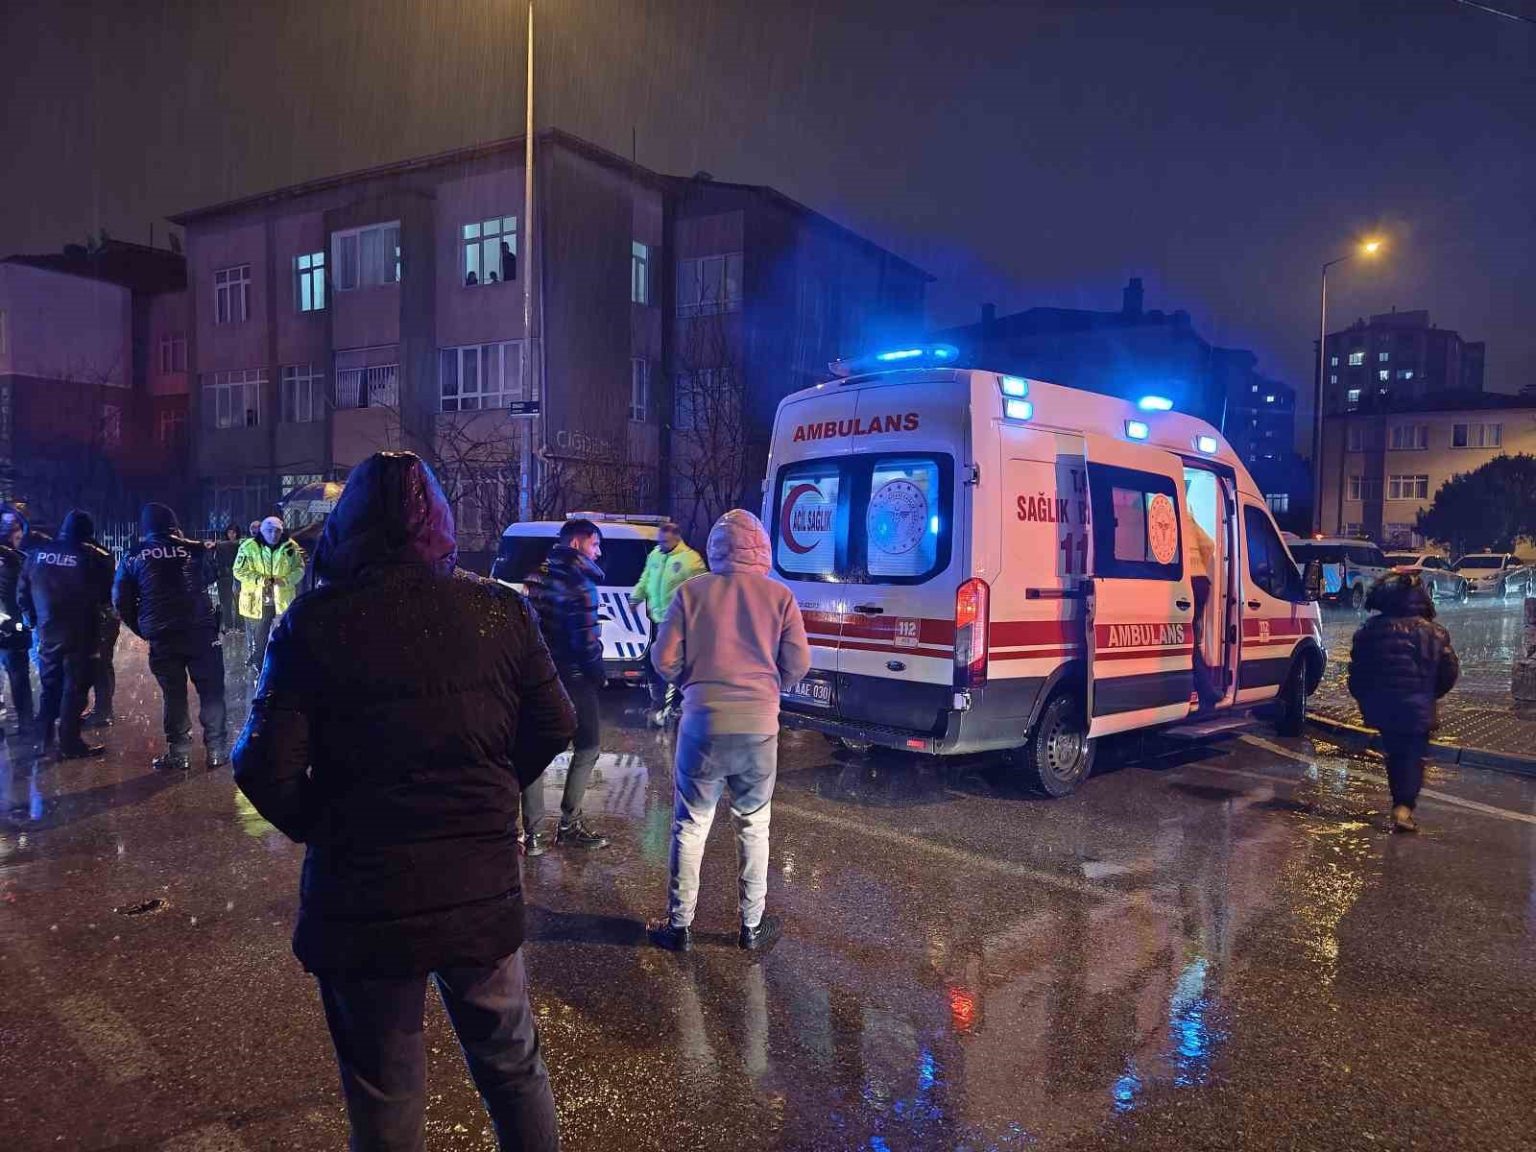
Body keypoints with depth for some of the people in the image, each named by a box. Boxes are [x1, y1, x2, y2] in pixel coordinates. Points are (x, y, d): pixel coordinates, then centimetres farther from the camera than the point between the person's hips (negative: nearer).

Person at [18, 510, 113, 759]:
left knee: (50, 689, 18)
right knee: (74, 690, 2)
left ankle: (43, 740, 22)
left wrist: (34, 619, 20)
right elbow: (109, 594, -7)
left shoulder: (37, 554, 3)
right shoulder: (93, 557, -12)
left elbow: (22, 593, 8)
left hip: (47, 634, 5)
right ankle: (70, 744, 3)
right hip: (80, 636, -5)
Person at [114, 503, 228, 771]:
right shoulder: (194, 549, -1)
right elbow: (211, 577, 11)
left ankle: (178, 753, 12)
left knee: (174, 694, 11)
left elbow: (121, 600, 6)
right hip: (200, 631, -1)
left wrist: (143, 629, 15)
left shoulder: (132, 557, 4)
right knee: (211, 691, 7)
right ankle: (216, 749, 8)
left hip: (162, 637, 1)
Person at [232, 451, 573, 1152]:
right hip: (482, 890, 2)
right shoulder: (502, 610, -6)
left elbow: (266, 769, -15)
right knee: (513, 1066, 23)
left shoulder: (313, 621, -12)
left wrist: (319, 828, 4)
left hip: (360, 901, -1)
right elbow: (555, 726, 0)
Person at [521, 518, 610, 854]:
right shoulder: (578, 581, -15)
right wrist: (596, 673, -4)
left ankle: (533, 833, 13)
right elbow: (586, 639, -18)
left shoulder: (536, 577, 9)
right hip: (571, 677, -7)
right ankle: (569, 824, 9)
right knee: (588, 746, 8)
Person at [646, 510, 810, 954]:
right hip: (759, 726, 1)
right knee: (753, 827, 16)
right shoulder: (779, 595, -1)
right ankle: (752, 926, 25)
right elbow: (798, 663, -1)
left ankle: (680, 926, 22)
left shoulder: (692, 591, -2)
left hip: (703, 722, -1)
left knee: (690, 827, 13)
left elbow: (665, 659, -3)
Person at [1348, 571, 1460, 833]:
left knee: (1394, 752, 18)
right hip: (1416, 708, -2)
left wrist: (1365, 699, 16)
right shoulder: (1433, 632, -4)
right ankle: (1404, 806, -11)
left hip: (1380, 706, 3)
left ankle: (1401, 800, 24)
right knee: (1413, 755, 4)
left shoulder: (1369, 630, 0)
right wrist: (1430, 695, 17)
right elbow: (1449, 673, 1)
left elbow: (1356, 672, 3)